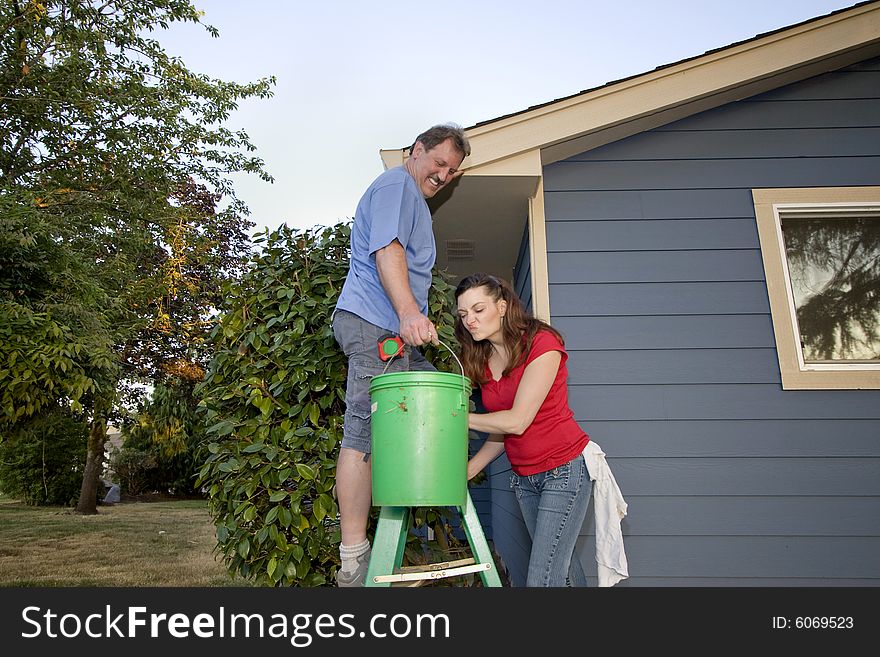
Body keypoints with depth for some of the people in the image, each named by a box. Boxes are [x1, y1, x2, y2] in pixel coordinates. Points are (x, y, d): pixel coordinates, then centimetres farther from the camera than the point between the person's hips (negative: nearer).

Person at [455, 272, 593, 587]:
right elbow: (501, 433, 5)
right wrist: (466, 471, -6)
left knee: (542, 577, -9)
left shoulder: (542, 343, -18)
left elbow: (517, 421, -22)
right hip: (524, 477, 7)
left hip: (564, 469, -7)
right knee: (561, 564, 18)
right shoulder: (482, 360, 3)